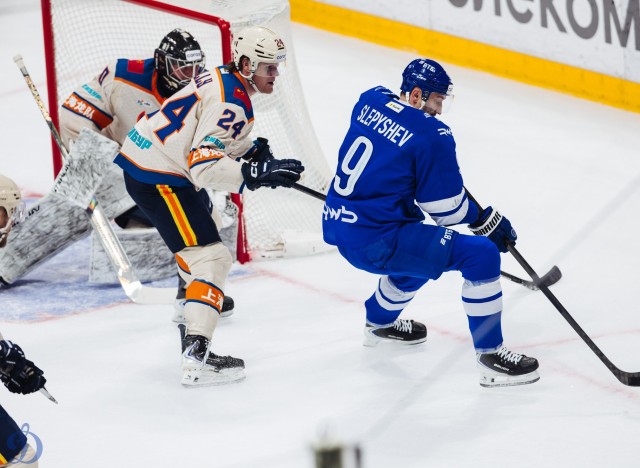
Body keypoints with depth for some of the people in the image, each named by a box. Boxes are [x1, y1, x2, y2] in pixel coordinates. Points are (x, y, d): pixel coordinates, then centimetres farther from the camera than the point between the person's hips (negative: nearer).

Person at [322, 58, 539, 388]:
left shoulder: (371, 101, 6)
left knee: (425, 246, 36)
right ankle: (490, 356, -6)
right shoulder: (432, 135, -15)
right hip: (375, 242, -9)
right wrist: (486, 220, 7)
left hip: (338, 225, 9)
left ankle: (380, 323, 54)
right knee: (481, 253, -8)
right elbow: (446, 206, -9)